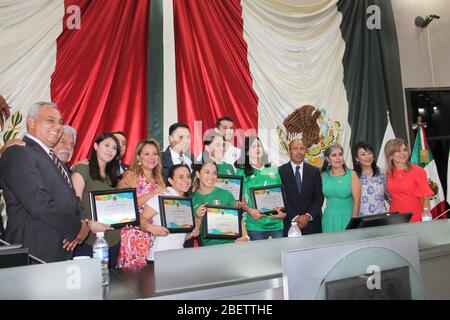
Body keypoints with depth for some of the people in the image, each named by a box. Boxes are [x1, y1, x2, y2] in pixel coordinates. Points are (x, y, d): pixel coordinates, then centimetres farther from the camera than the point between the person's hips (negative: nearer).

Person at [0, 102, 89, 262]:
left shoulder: (51, 157, 16)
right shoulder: (18, 154, -13)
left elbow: (70, 196, 17)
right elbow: (39, 203, -23)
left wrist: (83, 222, -3)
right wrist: (77, 228, -14)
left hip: (62, 249, 8)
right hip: (36, 251, -8)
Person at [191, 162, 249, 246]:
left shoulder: (226, 195, 4)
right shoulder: (192, 199, 5)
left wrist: (245, 237, -11)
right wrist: (198, 218, -11)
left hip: (228, 243, 0)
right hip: (205, 246, 0)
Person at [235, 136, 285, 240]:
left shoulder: (273, 170, 12)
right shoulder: (242, 172, 3)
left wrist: (284, 211, -3)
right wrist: (250, 210, -18)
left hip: (277, 223, 3)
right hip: (255, 224, -2)